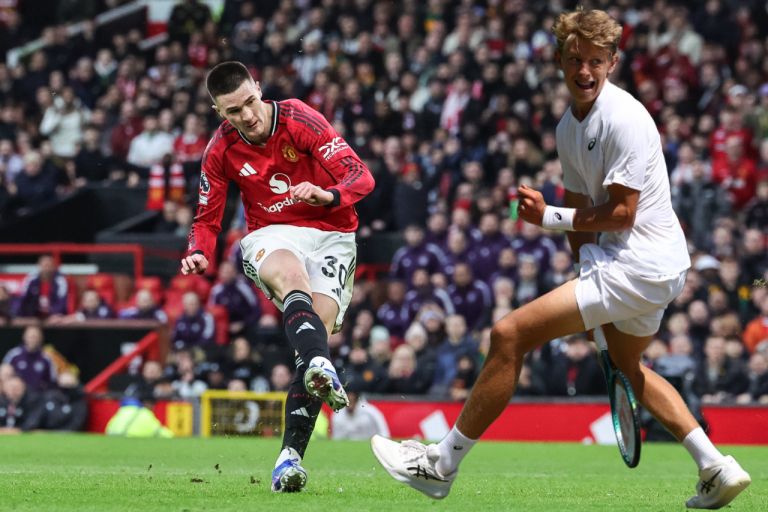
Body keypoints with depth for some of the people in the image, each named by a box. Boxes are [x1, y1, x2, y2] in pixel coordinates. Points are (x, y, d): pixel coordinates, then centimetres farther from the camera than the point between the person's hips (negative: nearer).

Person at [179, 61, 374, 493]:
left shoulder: (300, 120, -12)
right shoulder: (221, 150, -1)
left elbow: (361, 176, -15)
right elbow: (208, 218, 10)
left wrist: (328, 195, -37)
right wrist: (200, 253, -13)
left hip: (331, 236, -1)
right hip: (271, 238, 1)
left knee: (320, 325, -20)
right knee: (291, 275, -37)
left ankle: (291, 455, -19)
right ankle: (322, 367, -63)